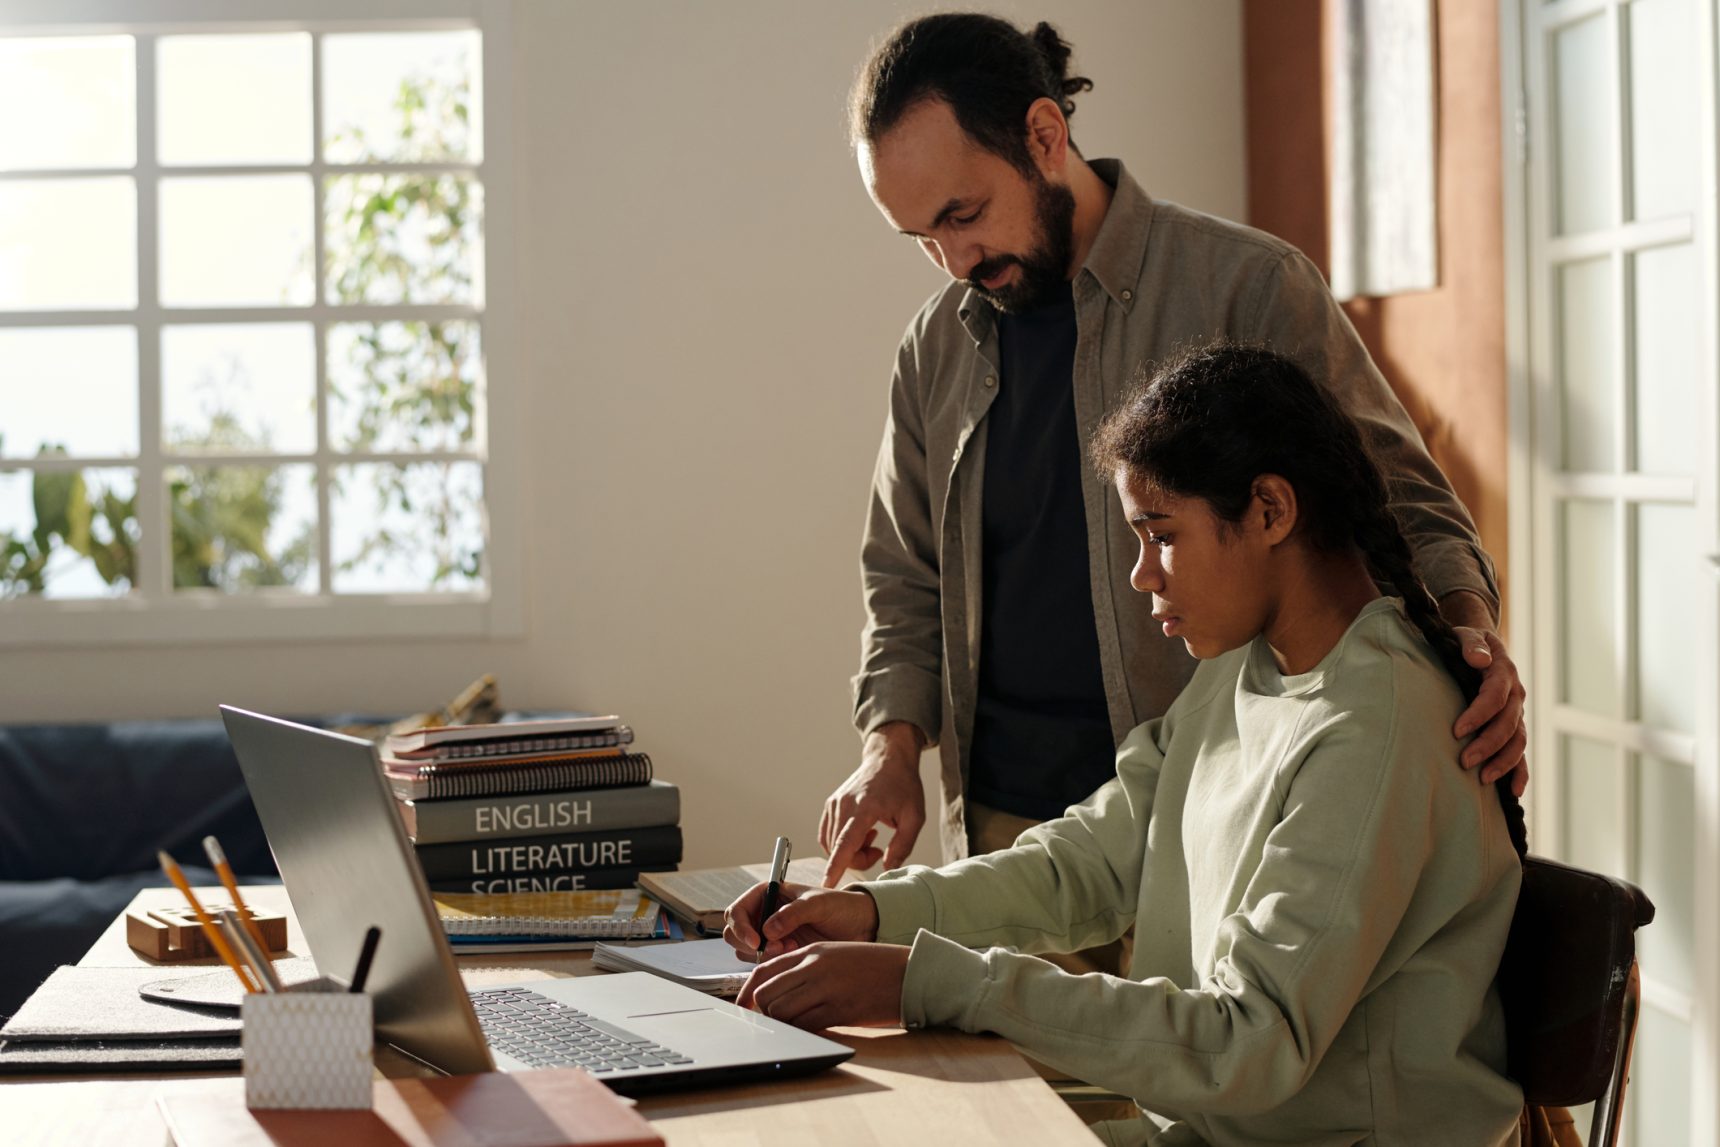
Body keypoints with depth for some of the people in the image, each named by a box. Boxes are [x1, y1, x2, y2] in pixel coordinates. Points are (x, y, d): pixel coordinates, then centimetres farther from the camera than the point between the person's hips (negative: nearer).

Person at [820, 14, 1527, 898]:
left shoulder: (1245, 290, -6)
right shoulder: (937, 349, 10)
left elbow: (1400, 501, -3)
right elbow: (905, 578, 20)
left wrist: (1468, 630, -23)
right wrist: (891, 746, 3)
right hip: (1000, 824, 4)